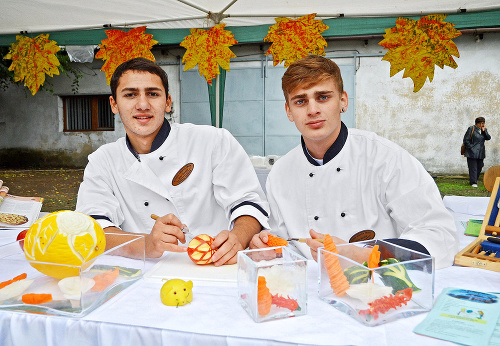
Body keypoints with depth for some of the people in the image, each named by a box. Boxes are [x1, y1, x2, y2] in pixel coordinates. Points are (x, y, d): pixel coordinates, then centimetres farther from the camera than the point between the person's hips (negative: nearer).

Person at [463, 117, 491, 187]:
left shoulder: (484, 129, 12)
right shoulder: (471, 129, -5)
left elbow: (488, 138, 0)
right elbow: (466, 140, -6)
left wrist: (484, 131, -10)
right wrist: (470, 147, -10)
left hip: (481, 153, 6)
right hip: (472, 152, -6)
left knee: (479, 167, 9)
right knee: (473, 168, -7)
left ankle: (475, 180, 24)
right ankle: (473, 182, -4)